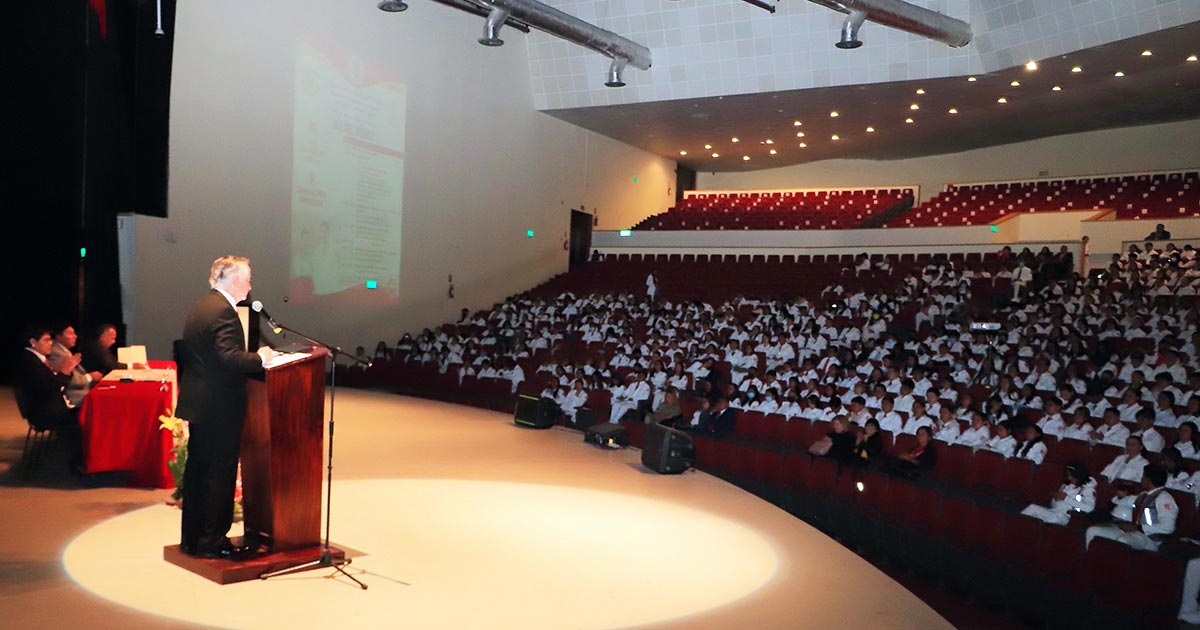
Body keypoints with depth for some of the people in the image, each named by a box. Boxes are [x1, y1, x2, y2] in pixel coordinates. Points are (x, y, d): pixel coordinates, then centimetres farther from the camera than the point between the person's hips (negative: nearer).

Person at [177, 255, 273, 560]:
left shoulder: (199, 307, 13)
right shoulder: (223, 311, -17)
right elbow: (229, 357, -26)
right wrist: (259, 358, -10)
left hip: (197, 403, 10)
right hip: (220, 406, -10)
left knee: (197, 469, 15)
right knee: (219, 473, 0)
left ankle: (192, 538, 25)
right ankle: (211, 541, 8)